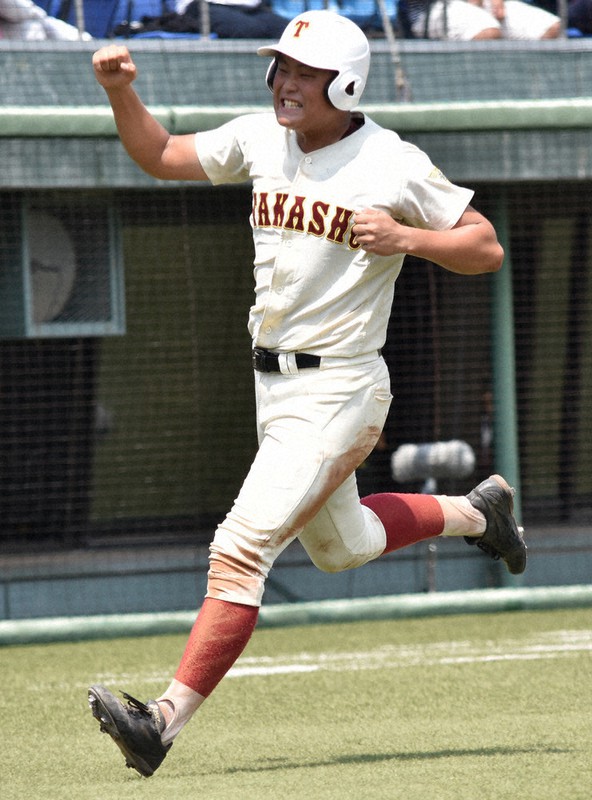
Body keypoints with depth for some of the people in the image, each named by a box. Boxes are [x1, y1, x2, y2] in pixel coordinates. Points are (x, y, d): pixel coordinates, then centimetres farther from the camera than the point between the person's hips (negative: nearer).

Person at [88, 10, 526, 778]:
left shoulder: (394, 166, -12)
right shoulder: (261, 139, 5)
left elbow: (488, 249, -7)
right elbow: (161, 156, 13)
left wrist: (404, 237, -23)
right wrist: (122, 93, -4)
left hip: (339, 390, -8)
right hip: (274, 385, 8)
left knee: (241, 549, -17)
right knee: (339, 546, 25)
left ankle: (167, 720, -20)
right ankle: (476, 512, 48)